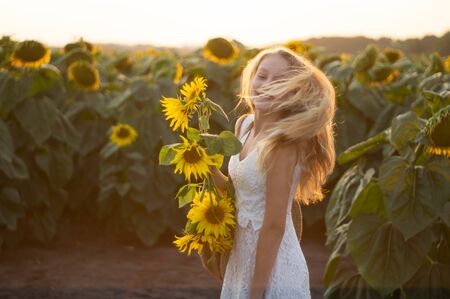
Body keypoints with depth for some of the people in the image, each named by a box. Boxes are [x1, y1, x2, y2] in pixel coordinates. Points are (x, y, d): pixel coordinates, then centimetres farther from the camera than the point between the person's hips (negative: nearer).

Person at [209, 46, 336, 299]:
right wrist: (210, 167, -5)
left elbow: (274, 226, -21)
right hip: (243, 259, 7)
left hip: (273, 269, -7)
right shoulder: (244, 124, 2)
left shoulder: (283, 142, -21)